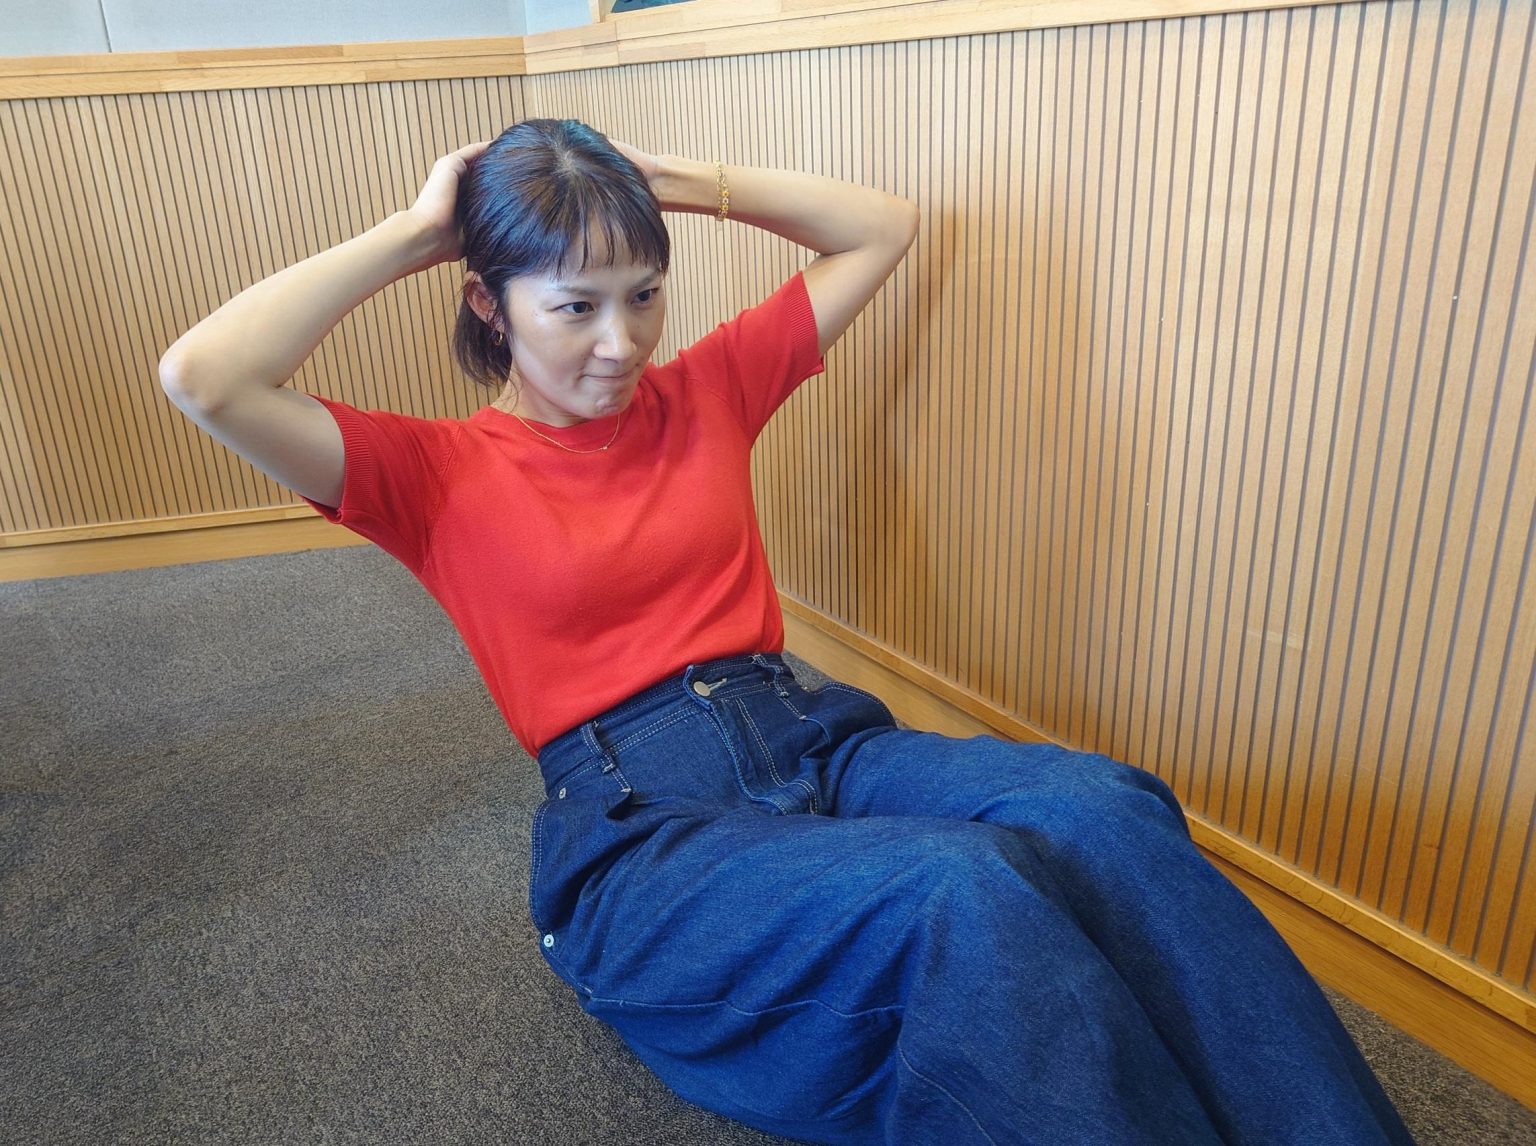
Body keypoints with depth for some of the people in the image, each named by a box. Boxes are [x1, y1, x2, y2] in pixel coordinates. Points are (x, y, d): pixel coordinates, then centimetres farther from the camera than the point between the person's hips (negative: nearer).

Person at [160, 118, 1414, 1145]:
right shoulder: (440, 474, 5)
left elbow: (885, 226, 24)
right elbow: (203, 380, -10)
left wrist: (700, 183, 14)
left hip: (813, 734, 5)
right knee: (969, 892, -34)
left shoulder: (706, 391, 15)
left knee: (1111, 810, -27)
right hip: (636, 812, -4)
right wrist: (414, 232, 0)